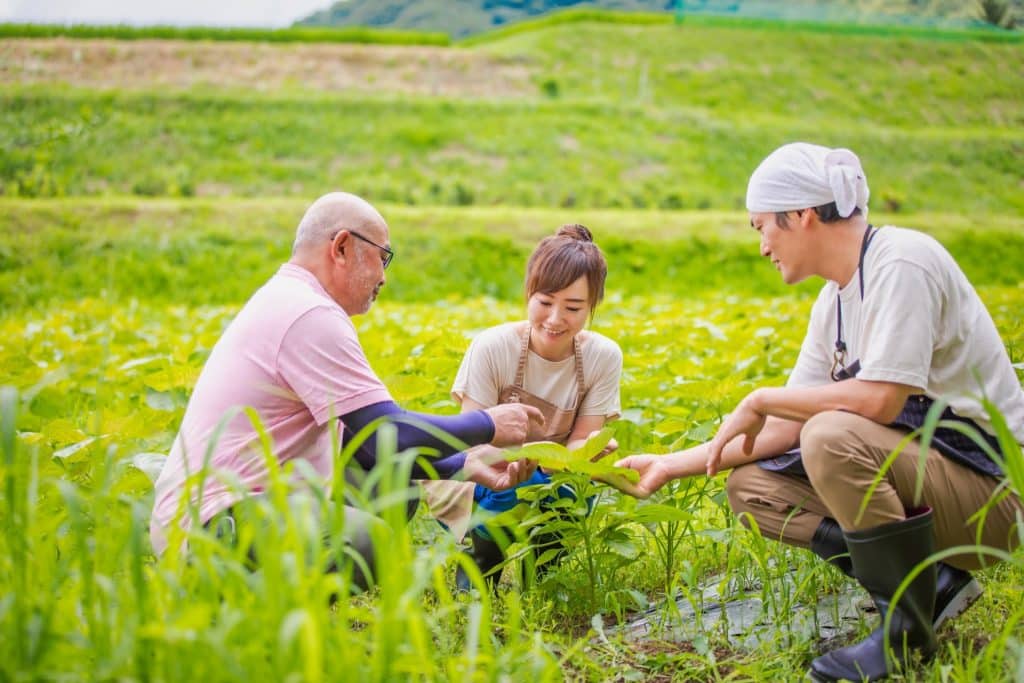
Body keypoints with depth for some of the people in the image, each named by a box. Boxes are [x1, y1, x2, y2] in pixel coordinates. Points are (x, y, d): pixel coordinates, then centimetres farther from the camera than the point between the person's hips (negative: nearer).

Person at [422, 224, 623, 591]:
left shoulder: (603, 357, -13)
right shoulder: (491, 347, -21)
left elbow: (580, 441, -12)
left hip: (552, 477, 2)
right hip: (485, 476, -2)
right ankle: (480, 553, 1)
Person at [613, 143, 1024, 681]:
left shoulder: (901, 261, -18)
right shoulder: (835, 300, 9)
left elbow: (879, 400, -28)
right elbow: (788, 428, 10)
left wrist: (761, 400, -15)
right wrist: (671, 466, 9)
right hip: (921, 465, 9)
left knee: (833, 435, -33)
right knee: (749, 486, 4)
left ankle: (909, 630, -12)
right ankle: (931, 581, 0)